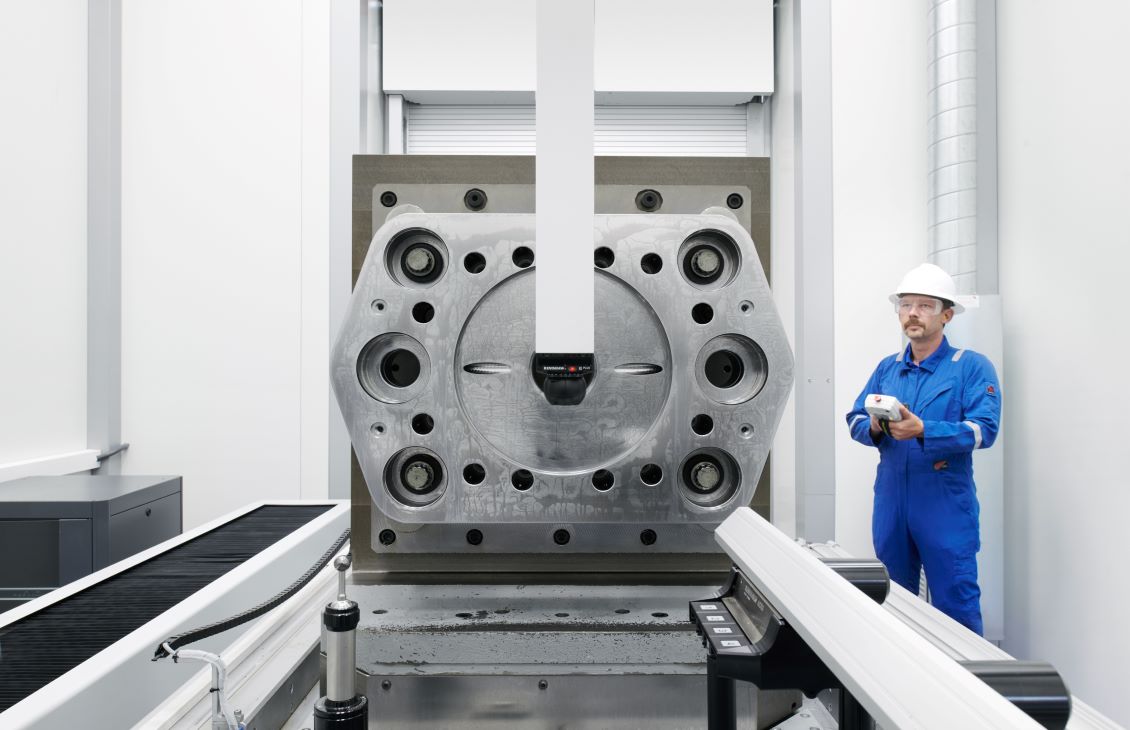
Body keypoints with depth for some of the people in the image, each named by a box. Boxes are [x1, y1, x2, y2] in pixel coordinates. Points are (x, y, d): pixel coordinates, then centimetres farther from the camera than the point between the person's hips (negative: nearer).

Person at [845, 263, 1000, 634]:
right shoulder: (887, 368, 12)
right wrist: (874, 427, -13)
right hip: (890, 503, 5)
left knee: (956, 605, 0)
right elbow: (854, 420, 10)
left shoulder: (972, 366, -3)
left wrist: (922, 431, -27)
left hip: (946, 505, -5)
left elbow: (984, 429, -14)